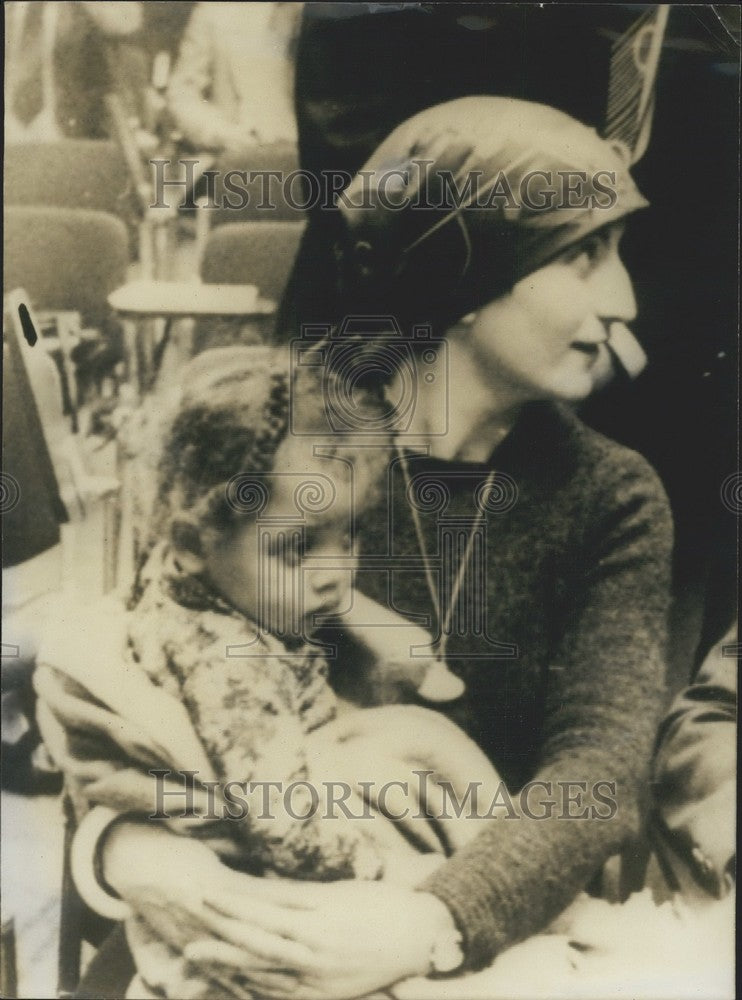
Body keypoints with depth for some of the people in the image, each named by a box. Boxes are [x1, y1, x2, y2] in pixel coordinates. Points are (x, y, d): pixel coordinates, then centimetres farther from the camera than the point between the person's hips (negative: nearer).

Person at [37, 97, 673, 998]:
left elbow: (602, 764, -14)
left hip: (497, 926, 2)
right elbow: (109, 665, -8)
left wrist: (431, 923, -31)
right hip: (258, 910, -1)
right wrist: (124, 842, -28)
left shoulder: (612, 499, -4)